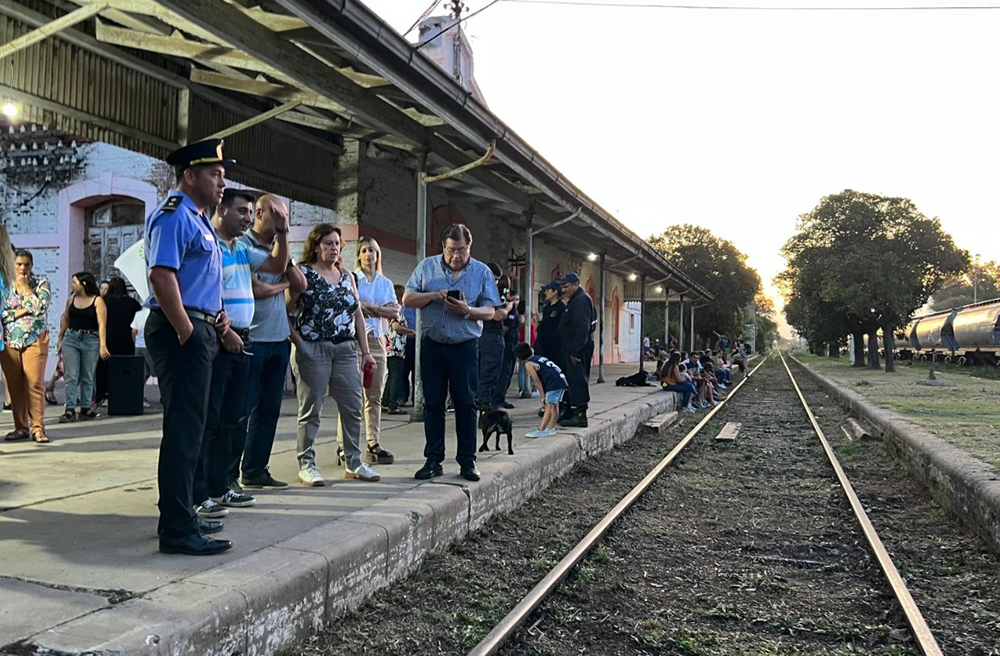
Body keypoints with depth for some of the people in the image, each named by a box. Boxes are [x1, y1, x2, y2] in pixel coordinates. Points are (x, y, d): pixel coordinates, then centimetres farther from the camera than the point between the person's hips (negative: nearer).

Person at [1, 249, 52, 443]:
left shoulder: (41, 283, 6)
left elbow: (40, 307, -11)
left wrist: (25, 287, -5)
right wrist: (20, 312, -9)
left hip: (35, 340, -3)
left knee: (35, 383, -10)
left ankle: (37, 428, -9)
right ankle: (21, 427, 10)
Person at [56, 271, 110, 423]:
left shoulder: (97, 301, -5)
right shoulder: (71, 299, 9)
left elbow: (102, 324, -13)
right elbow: (65, 320, 18)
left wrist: (103, 345, -21)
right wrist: (60, 339, 19)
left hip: (91, 340, -3)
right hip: (71, 339, 3)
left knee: (87, 377, 7)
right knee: (71, 376, -4)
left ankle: (86, 408, 16)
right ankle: (70, 410, -4)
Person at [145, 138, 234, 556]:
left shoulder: (198, 219, 20)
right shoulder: (174, 215, -11)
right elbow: (161, 274, -23)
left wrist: (215, 317, 15)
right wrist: (186, 330, -22)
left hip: (198, 331, 11)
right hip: (180, 333, -11)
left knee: (188, 427, 16)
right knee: (183, 429, -9)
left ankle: (180, 517, 28)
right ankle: (177, 531, -2)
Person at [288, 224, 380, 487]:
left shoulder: (346, 275, 15)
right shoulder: (303, 273, -2)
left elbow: (357, 314, 15)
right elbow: (286, 309, -8)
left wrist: (365, 351, 11)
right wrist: (298, 341, -14)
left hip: (345, 349, 6)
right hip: (312, 350, -5)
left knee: (352, 407, 6)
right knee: (311, 409, 1)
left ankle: (353, 462, 18)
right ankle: (306, 464, 11)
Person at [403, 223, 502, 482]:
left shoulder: (482, 272, 3)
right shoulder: (427, 266, 6)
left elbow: (490, 311, 0)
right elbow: (407, 299, 3)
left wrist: (468, 310, -18)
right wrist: (433, 296, -12)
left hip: (465, 346, -1)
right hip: (432, 345, 1)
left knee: (466, 404, 2)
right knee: (432, 403, 5)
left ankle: (467, 460, 12)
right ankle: (433, 460, 13)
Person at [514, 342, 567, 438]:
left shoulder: (528, 364, 0)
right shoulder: (538, 358, 25)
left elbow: (537, 381, -4)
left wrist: (543, 396, 2)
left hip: (554, 383, -9)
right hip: (562, 380, 9)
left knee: (549, 406, -10)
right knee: (554, 405, 15)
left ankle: (541, 430, -11)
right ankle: (551, 429, 22)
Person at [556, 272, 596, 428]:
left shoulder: (580, 300, -15)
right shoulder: (576, 300, 20)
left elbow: (582, 329, -23)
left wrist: (575, 351, -25)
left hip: (578, 347, -11)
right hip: (573, 347, 11)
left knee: (577, 380, -10)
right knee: (574, 379, 14)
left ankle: (580, 415, -9)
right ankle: (573, 411, 21)